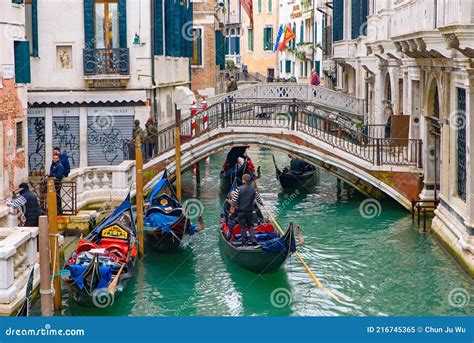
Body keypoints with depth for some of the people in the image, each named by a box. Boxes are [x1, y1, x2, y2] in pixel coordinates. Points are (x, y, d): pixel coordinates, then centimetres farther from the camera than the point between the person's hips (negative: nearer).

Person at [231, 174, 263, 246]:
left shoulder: (239, 189, -12)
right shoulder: (253, 189, -2)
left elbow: (234, 200, -12)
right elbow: (258, 199, 9)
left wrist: (233, 206, 5)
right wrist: (261, 203, 28)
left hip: (241, 211, -3)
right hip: (250, 211, 3)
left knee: (242, 227, 5)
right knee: (250, 226, 15)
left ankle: (244, 242, 7)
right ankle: (253, 239, 1)